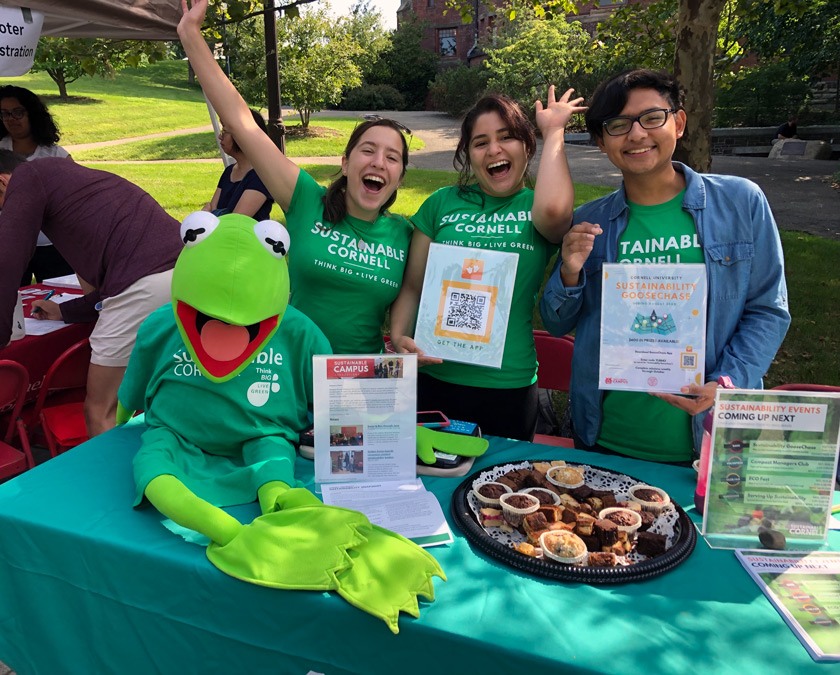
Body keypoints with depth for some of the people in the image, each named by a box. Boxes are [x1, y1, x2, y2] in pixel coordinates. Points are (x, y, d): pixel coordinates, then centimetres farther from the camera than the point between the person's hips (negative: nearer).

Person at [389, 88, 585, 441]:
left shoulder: (534, 208, 2)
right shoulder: (443, 203, 5)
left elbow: (555, 210, -24)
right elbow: (412, 286, 7)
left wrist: (553, 132, -9)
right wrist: (398, 335, -11)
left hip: (509, 385, -1)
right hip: (432, 377, 1)